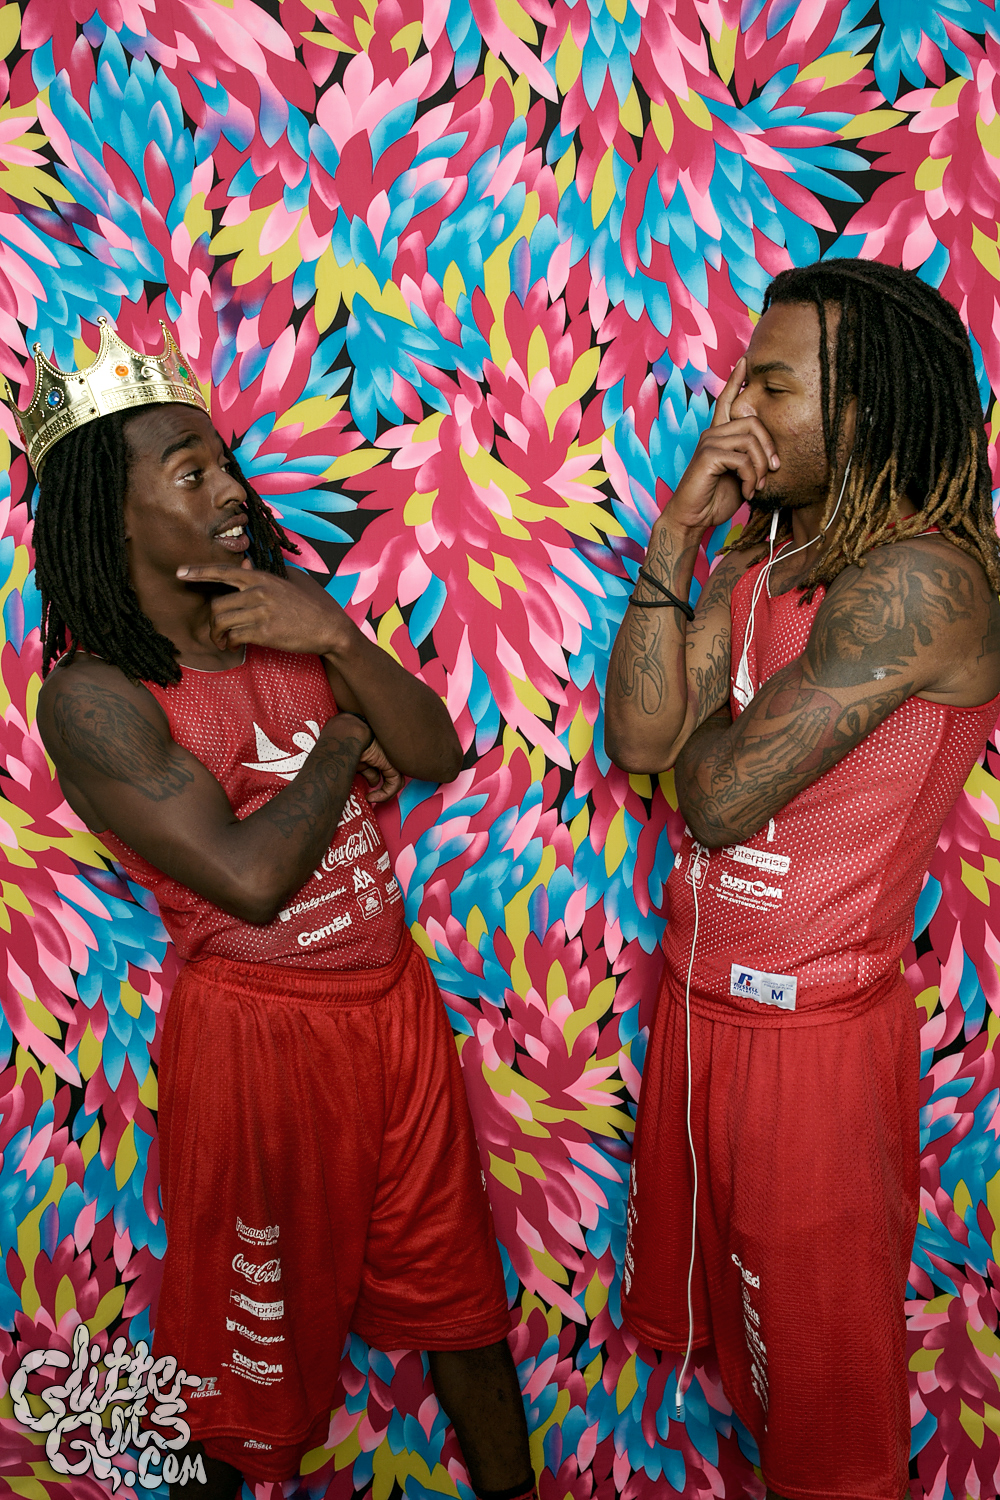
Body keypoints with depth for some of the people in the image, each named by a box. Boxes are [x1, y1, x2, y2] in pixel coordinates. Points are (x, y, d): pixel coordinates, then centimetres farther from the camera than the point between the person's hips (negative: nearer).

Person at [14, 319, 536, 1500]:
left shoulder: (280, 610, -1)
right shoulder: (92, 694, -18)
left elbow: (436, 755, -5)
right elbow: (250, 876, -27)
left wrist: (338, 640, -21)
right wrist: (341, 744, -12)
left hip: (394, 995, 6)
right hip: (259, 1032, -5)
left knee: (453, 1271, 21)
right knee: (257, 1317, 17)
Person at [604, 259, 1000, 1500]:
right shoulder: (761, 561, 3)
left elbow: (720, 799, -25)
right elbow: (636, 738, -8)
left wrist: (691, 730, -3)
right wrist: (677, 536, -12)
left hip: (808, 1026, -8)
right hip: (699, 999, 8)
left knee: (817, 1344, 15)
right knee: (710, 1284, 27)